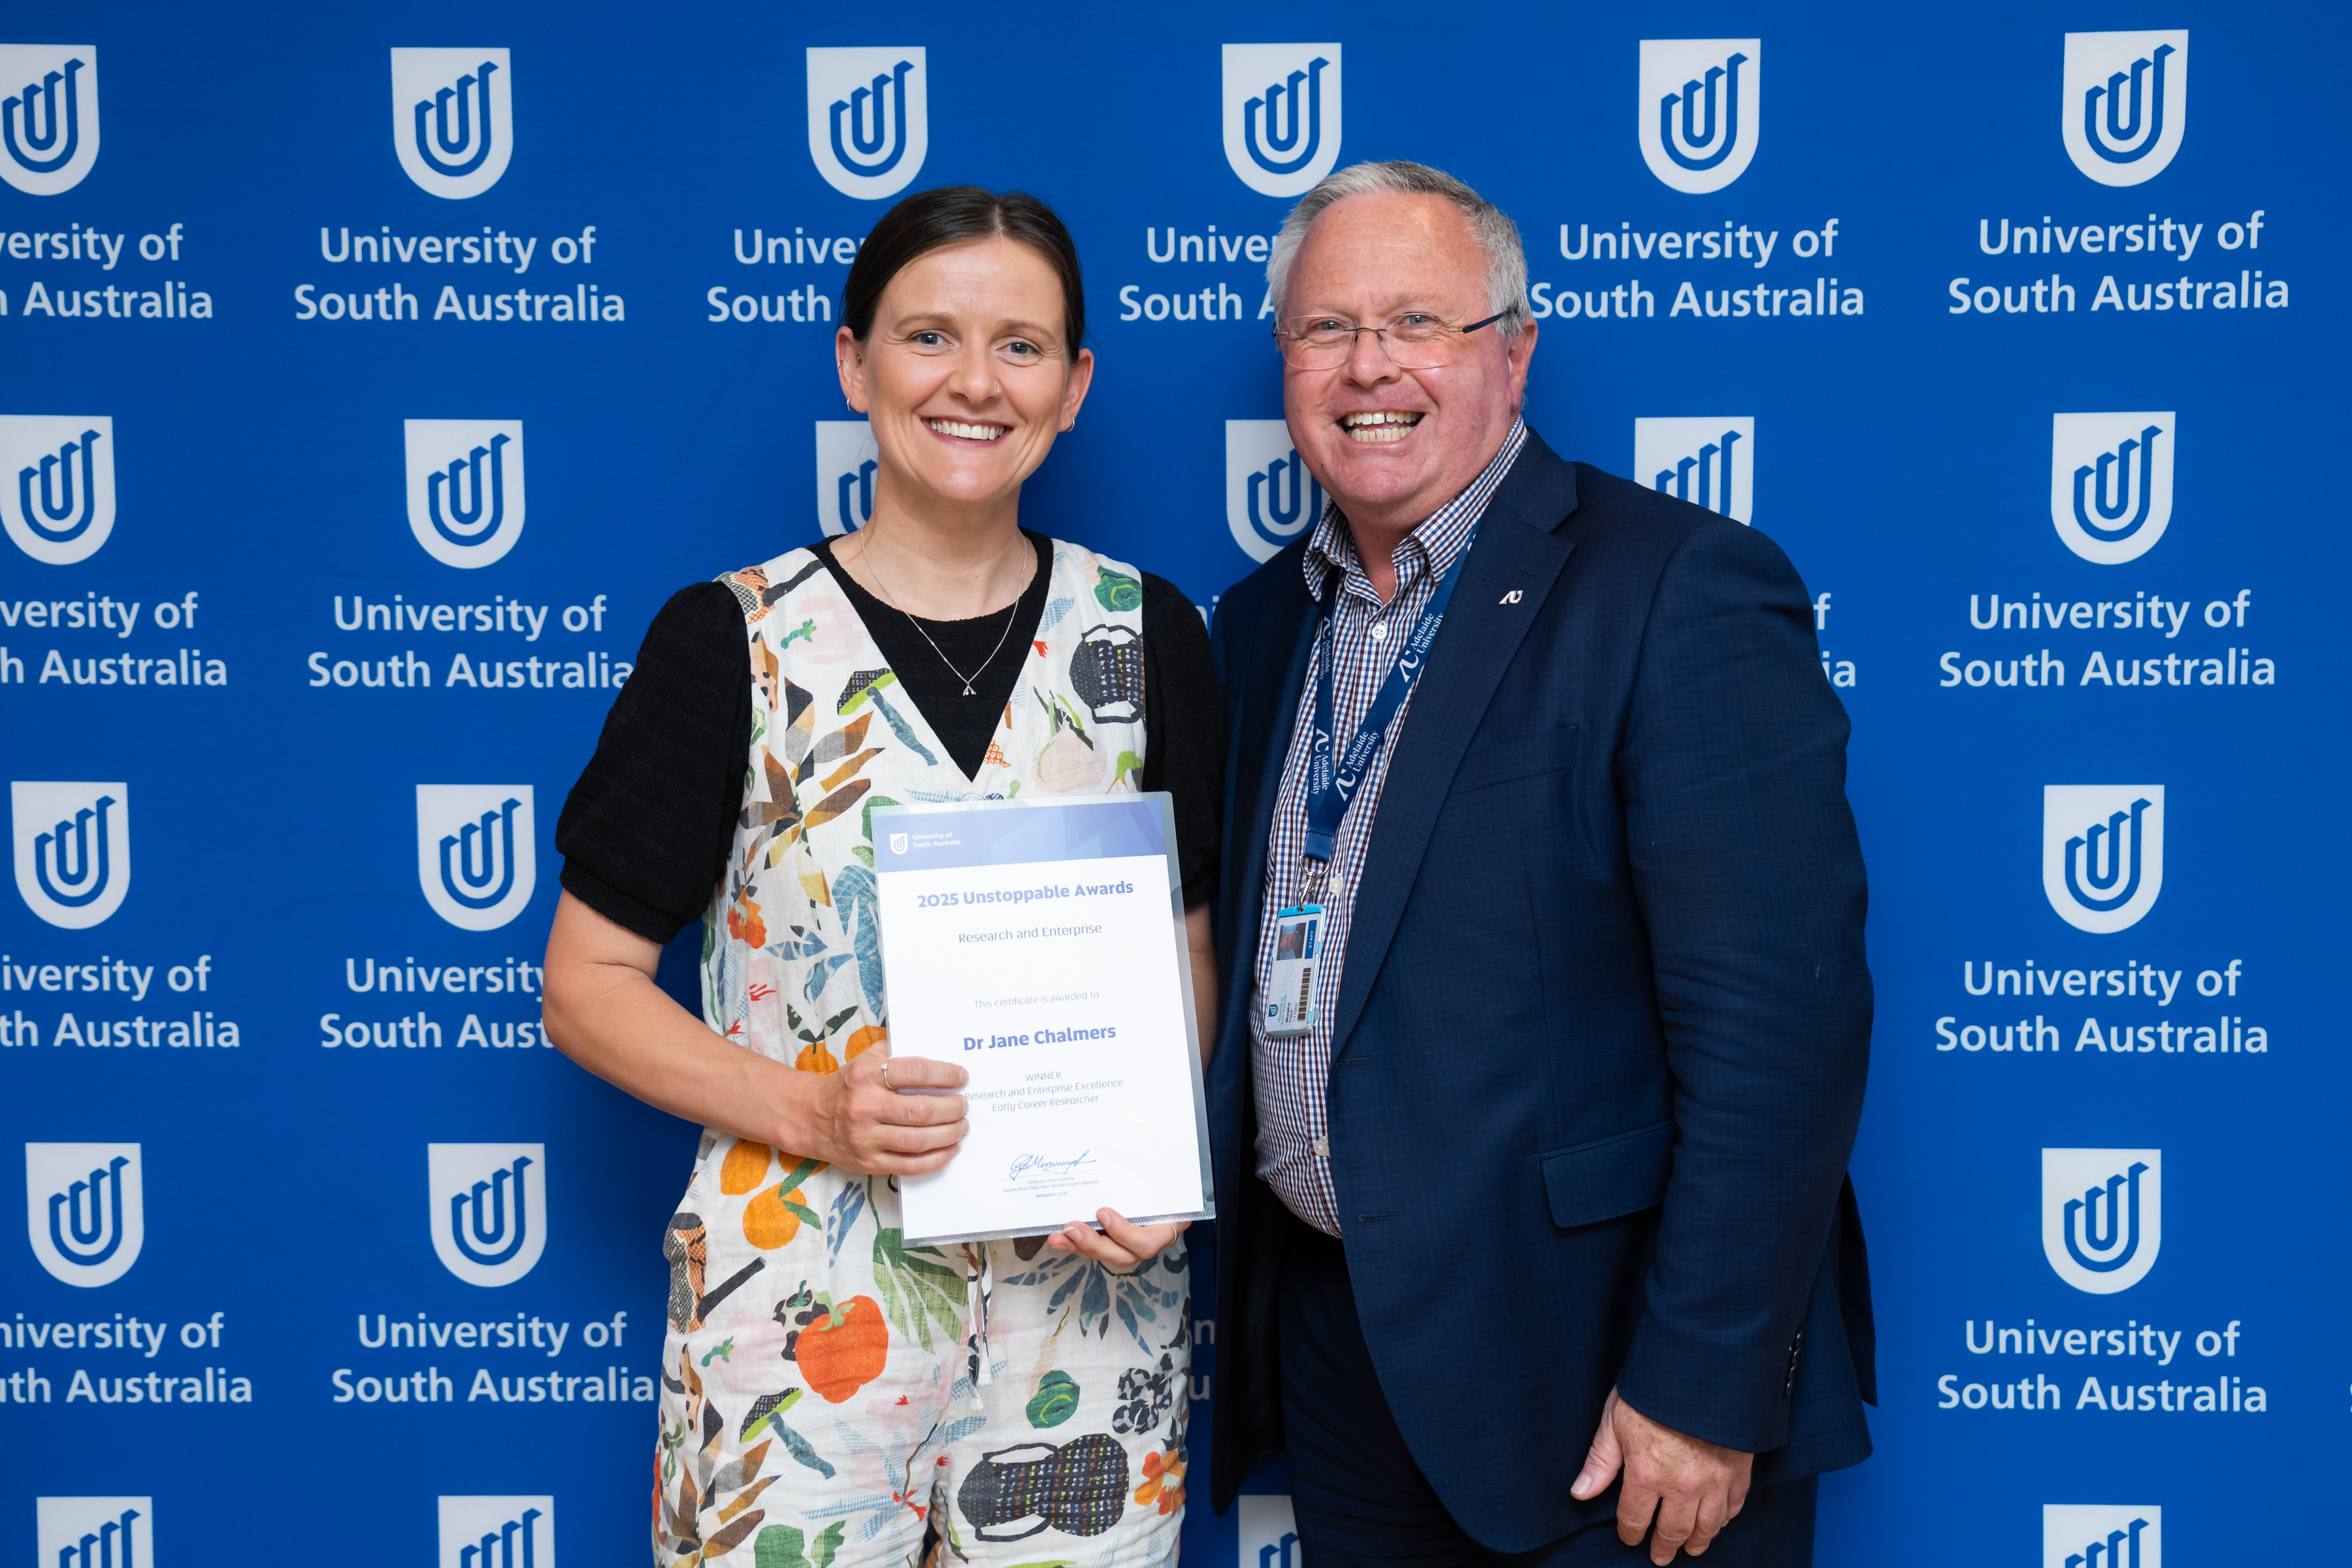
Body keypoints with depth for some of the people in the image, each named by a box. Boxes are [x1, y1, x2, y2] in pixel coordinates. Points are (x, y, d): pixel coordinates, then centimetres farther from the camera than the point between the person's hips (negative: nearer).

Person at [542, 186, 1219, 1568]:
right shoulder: (732, 640, -4)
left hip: (1086, 1288, 2)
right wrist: (813, 1112, -17)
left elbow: (1190, 951, 10)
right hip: (804, 1298, -2)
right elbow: (589, 985, -2)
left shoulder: (1144, 636, 3)